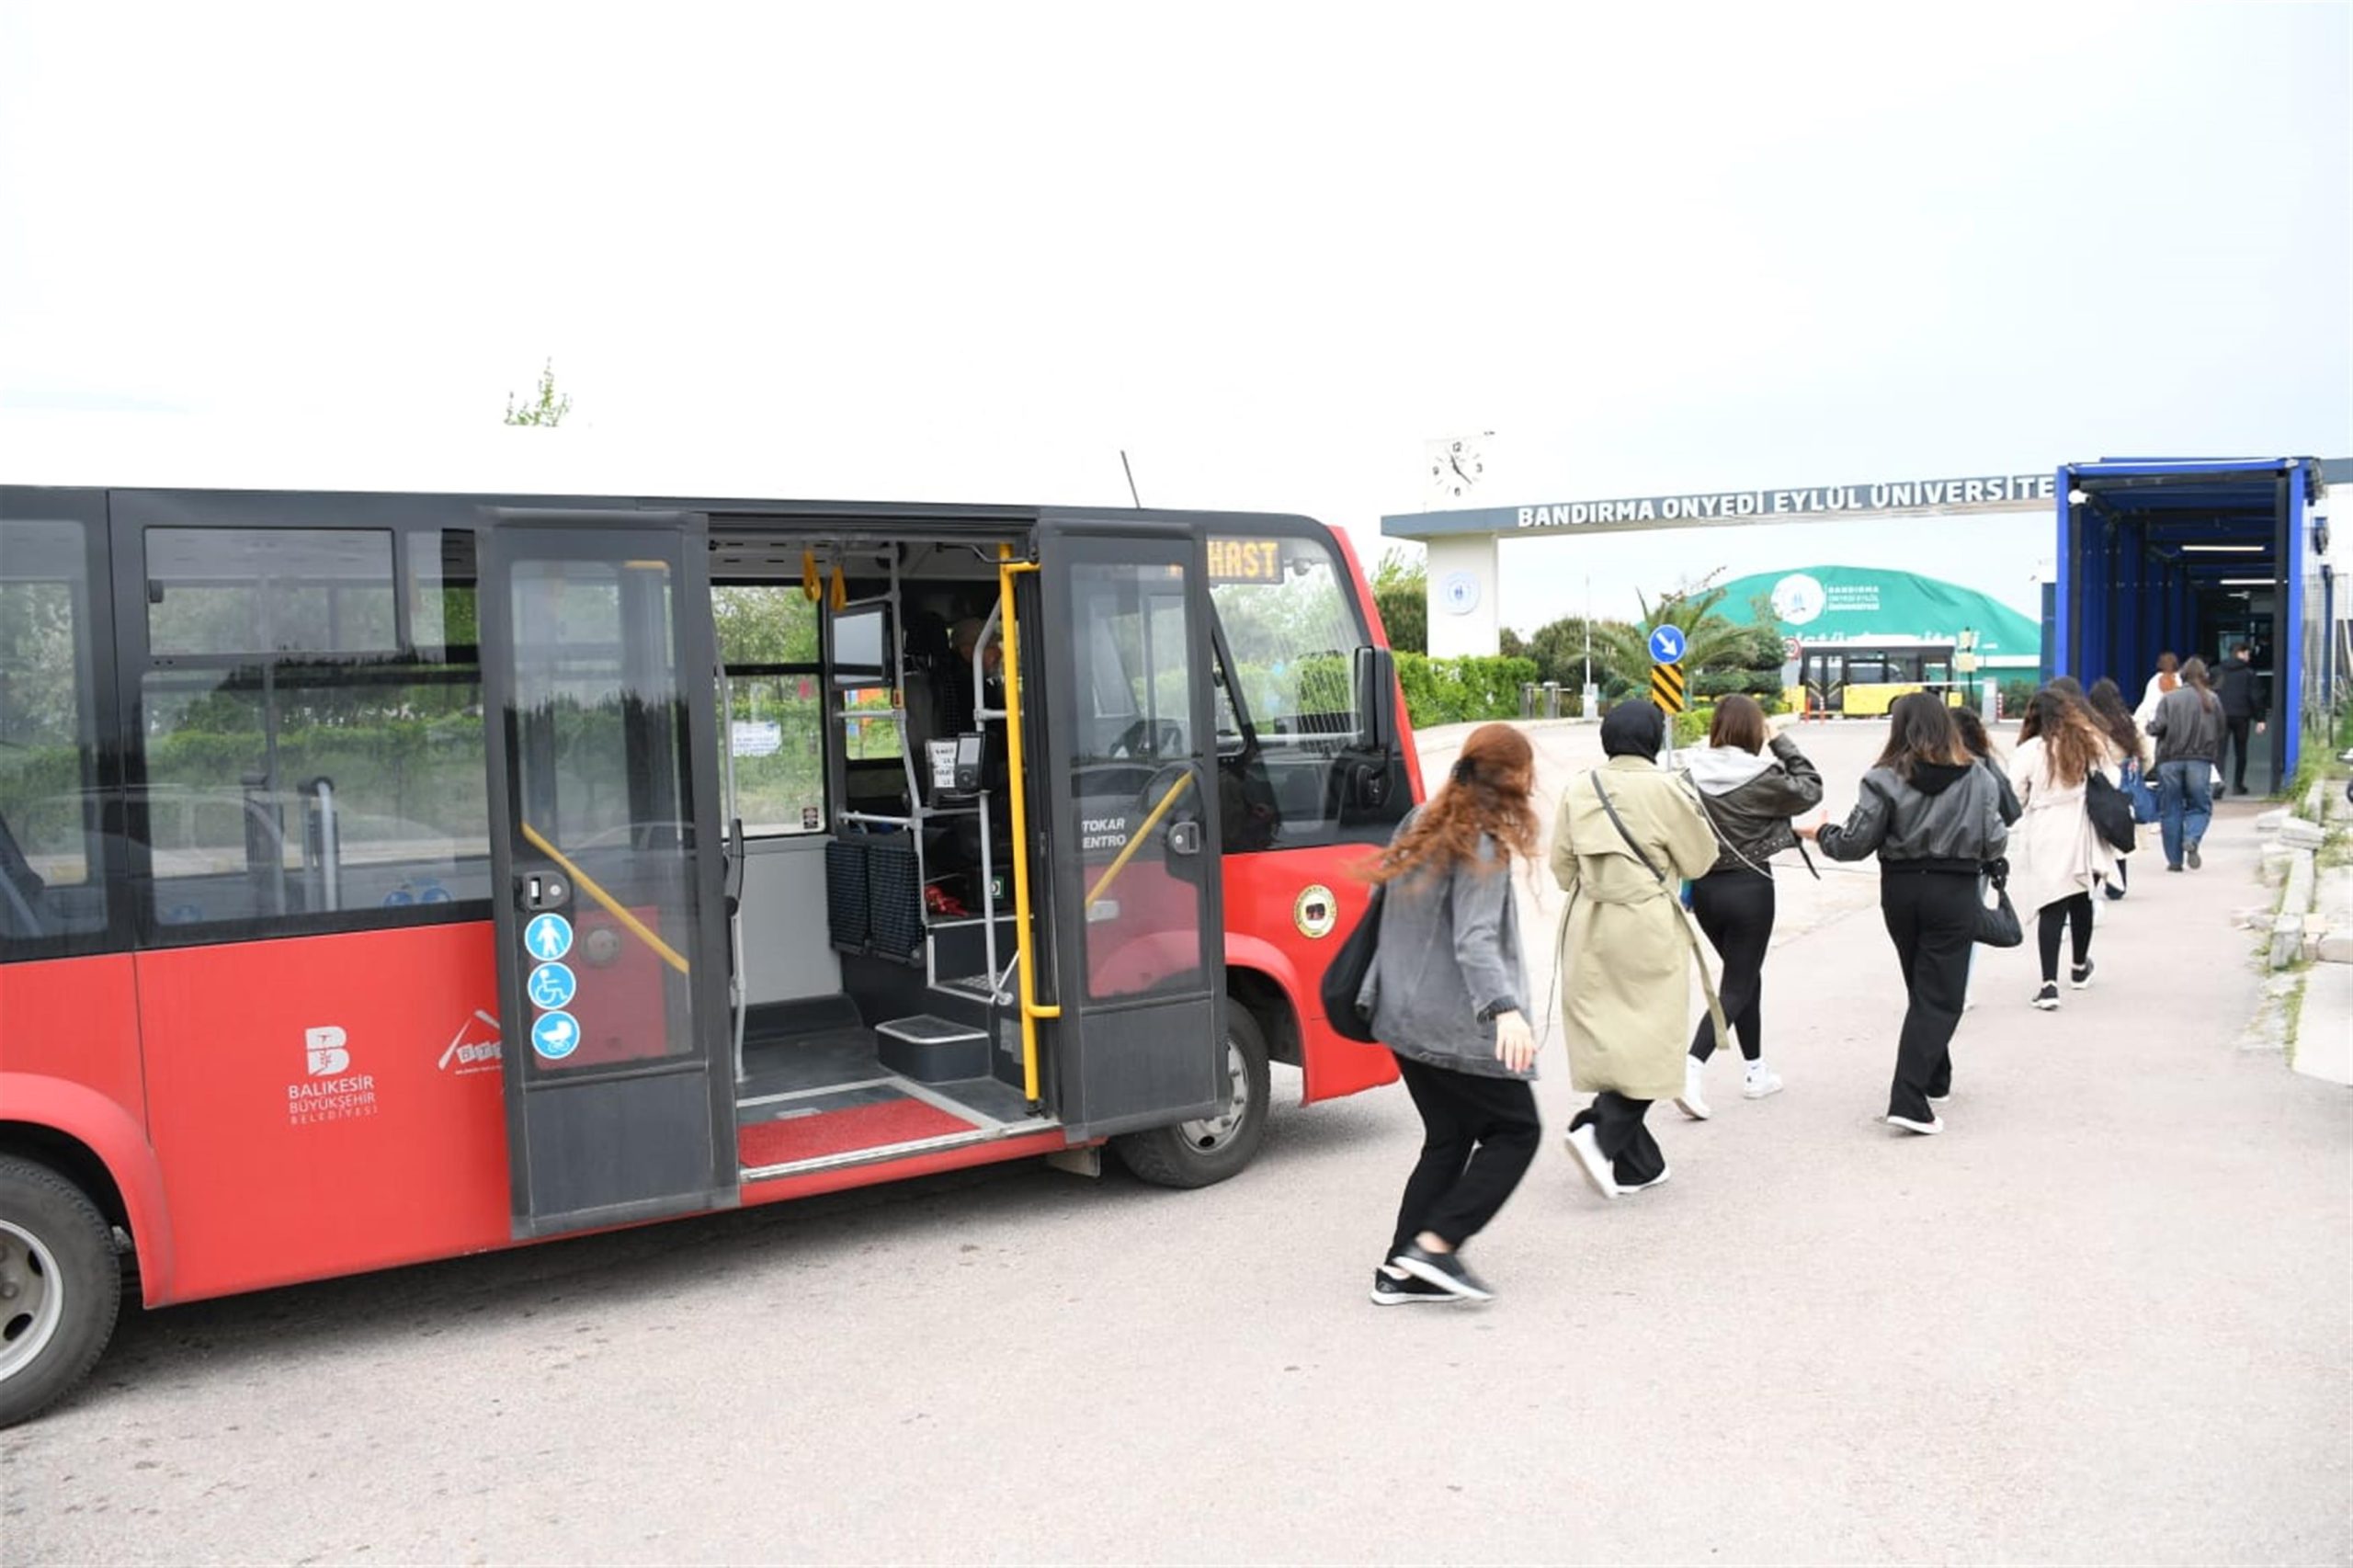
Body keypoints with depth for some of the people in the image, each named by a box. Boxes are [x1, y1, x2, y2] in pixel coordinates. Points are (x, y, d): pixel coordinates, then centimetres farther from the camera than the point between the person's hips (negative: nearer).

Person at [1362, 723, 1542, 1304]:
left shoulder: (1420, 823, 10)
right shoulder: (1482, 846, -16)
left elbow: (1383, 901, 20)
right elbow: (1475, 940, -27)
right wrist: (1506, 1010, -37)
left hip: (1403, 1015, 9)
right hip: (1455, 1024, -9)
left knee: (1448, 1139, 15)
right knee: (1516, 1130, 5)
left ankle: (1402, 1271, 12)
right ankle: (1435, 1243, -5)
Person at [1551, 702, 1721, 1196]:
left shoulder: (1578, 791, 3)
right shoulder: (1665, 790, -10)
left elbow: (1562, 866, 8)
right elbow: (1699, 859, 0)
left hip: (1587, 928, 5)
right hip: (1646, 930, -5)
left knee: (1609, 1039, 10)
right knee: (1650, 1042, 0)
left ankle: (1637, 1163, 16)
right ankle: (1601, 1134, -19)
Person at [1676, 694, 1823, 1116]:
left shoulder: (1691, 774, -6)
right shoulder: (1761, 777, -16)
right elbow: (1810, 789, 0)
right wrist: (1780, 743, 4)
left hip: (1704, 888, 5)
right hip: (1749, 887, -5)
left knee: (1744, 974, 22)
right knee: (1737, 985, 3)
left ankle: (1756, 1070, 30)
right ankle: (1694, 1064, -16)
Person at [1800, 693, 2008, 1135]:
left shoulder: (1885, 778, -7)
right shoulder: (1977, 777, -3)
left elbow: (1856, 842, -8)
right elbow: (1994, 842, -3)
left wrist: (1821, 833, 11)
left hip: (1900, 891, 1)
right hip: (1954, 891, -1)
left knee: (1922, 990, 19)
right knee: (1939, 997, 0)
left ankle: (1935, 1081, 33)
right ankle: (1910, 1100, -11)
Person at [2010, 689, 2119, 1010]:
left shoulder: (2029, 751, -9)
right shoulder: (2092, 743, 3)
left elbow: (2014, 799, -6)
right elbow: (2112, 784, 8)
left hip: (2047, 842, -3)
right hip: (2085, 839, 3)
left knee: (2052, 910, -3)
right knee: (2081, 903, 20)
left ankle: (2050, 983, -12)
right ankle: (2080, 967, 39)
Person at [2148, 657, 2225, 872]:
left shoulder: (2169, 698, -3)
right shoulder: (2212, 699, 2)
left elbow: (2159, 727, -10)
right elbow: (2219, 732, 7)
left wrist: (2148, 726, 10)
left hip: (2170, 759, 0)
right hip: (2200, 759, 0)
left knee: (2171, 810, 6)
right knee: (2200, 806, 10)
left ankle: (2175, 860, 7)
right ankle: (2191, 840, -18)